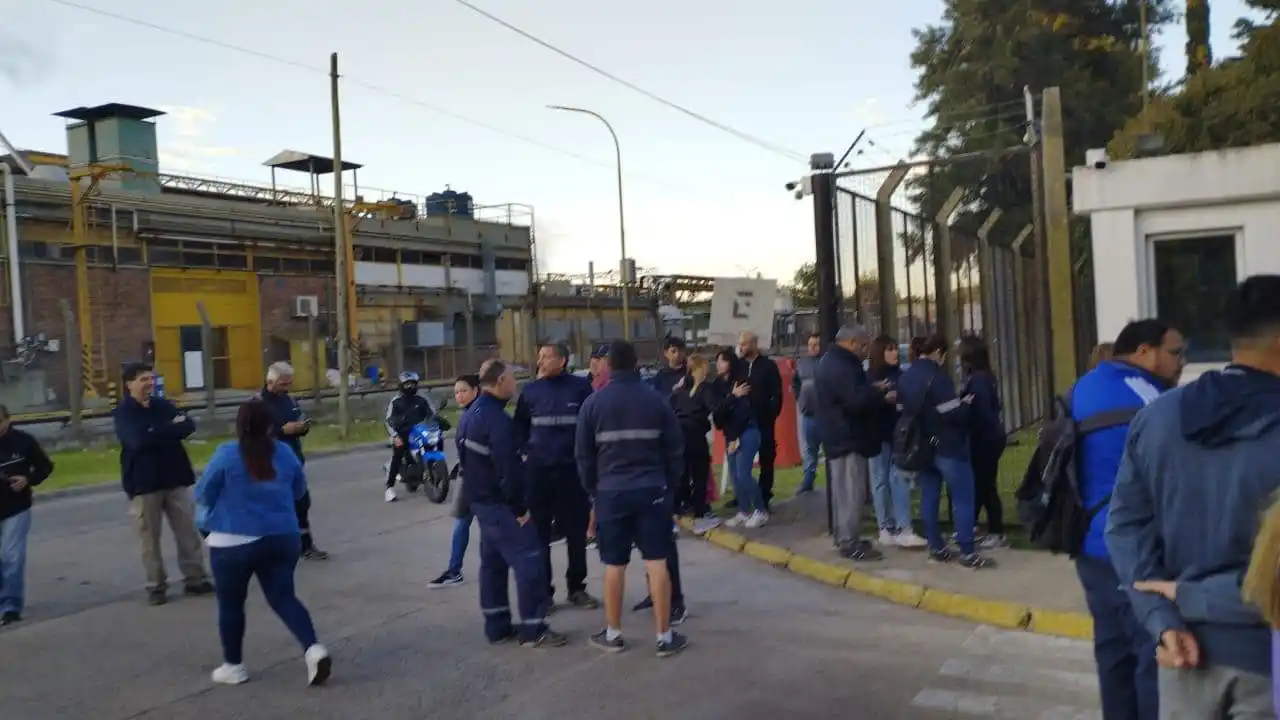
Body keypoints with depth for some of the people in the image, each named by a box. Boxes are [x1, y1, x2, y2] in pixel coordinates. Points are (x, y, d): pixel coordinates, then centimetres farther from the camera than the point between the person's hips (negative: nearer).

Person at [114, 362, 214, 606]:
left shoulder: (163, 405, 8)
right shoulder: (123, 413, -5)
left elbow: (188, 426, -7)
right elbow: (139, 440, -23)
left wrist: (158, 433, -18)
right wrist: (171, 429, -13)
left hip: (175, 478, 4)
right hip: (143, 482, -4)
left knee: (188, 531, 6)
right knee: (150, 537, 3)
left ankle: (195, 578, 16)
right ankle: (156, 586, 14)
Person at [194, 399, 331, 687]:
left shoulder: (226, 454, -12)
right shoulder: (285, 453, 1)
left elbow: (202, 494, -2)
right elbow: (298, 491, 14)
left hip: (235, 542, -3)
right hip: (282, 538, 4)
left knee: (231, 603, 14)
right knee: (283, 597, 10)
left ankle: (233, 666, 23)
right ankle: (314, 649, -7)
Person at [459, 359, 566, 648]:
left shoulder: (471, 414, 12)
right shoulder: (497, 418, -21)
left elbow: (467, 458, 19)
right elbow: (507, 468, -24)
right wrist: (520, 507, -17)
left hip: (480, 499, 10)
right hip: (499, 502, -10)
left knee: (493, 562, 16)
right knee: (529, 559, -6)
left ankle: (497, 626, 23)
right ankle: (533, 630, -3)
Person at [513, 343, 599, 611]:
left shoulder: (580, 388, -5)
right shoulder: (531, 391, 3)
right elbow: (520, 425, 15)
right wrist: (526, 451, 3)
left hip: (573, 470, -1)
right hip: (538, 471, 2)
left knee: (576, 533, 9)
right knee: (538, 534, 4)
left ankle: (576, 588, 23)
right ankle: (542, 591, 14)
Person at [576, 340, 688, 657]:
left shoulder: (593, 403, -1)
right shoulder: (656, 400, 0)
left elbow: (584, 455, 3)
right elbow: (675, 450, 3)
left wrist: (594, 489, 15)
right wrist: (669, 485, 14)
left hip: (611, 492, 0)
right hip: (651, 490, 0)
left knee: (614, 565, 10)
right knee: (657, 562, 3)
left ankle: (613, 634, 20)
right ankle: (665, 636, 7)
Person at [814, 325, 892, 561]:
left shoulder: (834, 362, 17)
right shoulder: (840, 366, -20)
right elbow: (856, 400, -28)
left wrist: (873, 390, 10)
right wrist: (883, 397, -14)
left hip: (841, 436, 11)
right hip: (848, 438, -11)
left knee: (844, 491, 16)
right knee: (851, 491, -8)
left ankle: (845, 537, 24)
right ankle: (849, 543, -5)